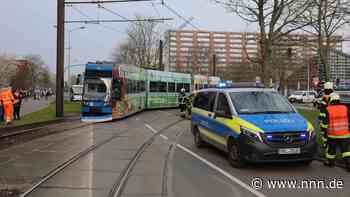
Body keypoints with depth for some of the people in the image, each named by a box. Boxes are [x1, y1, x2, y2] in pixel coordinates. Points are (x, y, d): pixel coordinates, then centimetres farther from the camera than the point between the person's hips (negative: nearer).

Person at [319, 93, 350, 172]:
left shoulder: (327, 110, -8)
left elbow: (324, 124, -7)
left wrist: (324, 134, 2)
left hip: (332, 135, -2)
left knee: (331, 149, 16)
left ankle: (330, 162, 32)